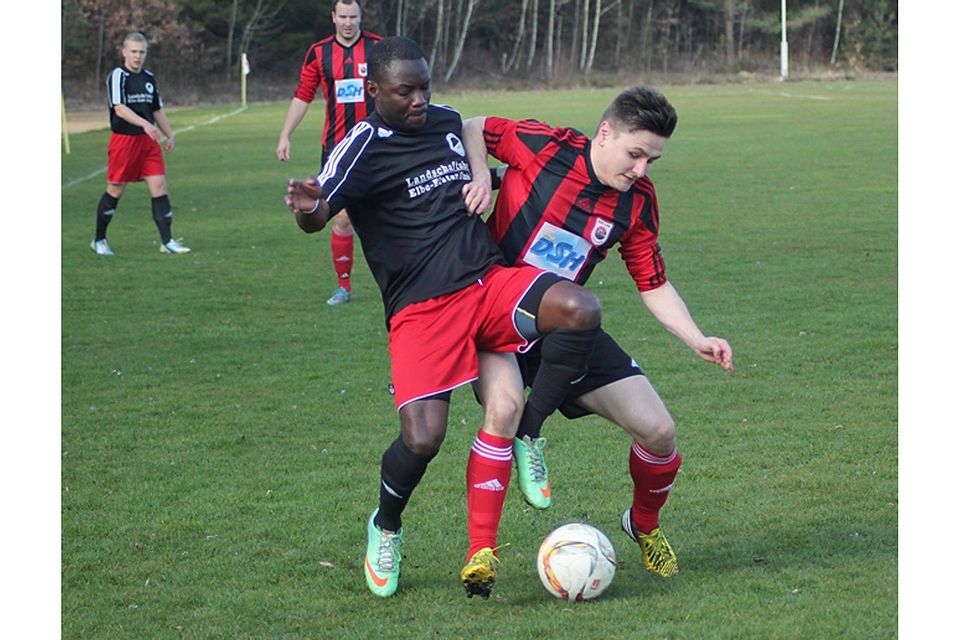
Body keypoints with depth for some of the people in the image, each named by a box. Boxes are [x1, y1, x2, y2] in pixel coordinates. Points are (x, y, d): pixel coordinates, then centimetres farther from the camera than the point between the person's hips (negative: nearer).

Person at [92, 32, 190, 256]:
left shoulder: (149, 78, 13)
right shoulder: (118, 76, -9)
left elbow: (158, 110, 23)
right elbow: (119, 109, -21)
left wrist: (169, 136, 17)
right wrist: (145, 124, -32)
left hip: (148, 140, 6)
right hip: (123, 139, -6)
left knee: (159, 186, -4)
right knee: (115, 190, 2)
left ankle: (167, 241, -4)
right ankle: (99, 240, 16)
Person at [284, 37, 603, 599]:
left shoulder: (448, 123, 14)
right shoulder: (363, 146, -6)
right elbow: (318, 214, -24)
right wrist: (307, 209, -45)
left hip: (490, 280, 5)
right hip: (422, 309, -5)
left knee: (580, 309, -24)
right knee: (423, 438, -19)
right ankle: (386, 527, 16)